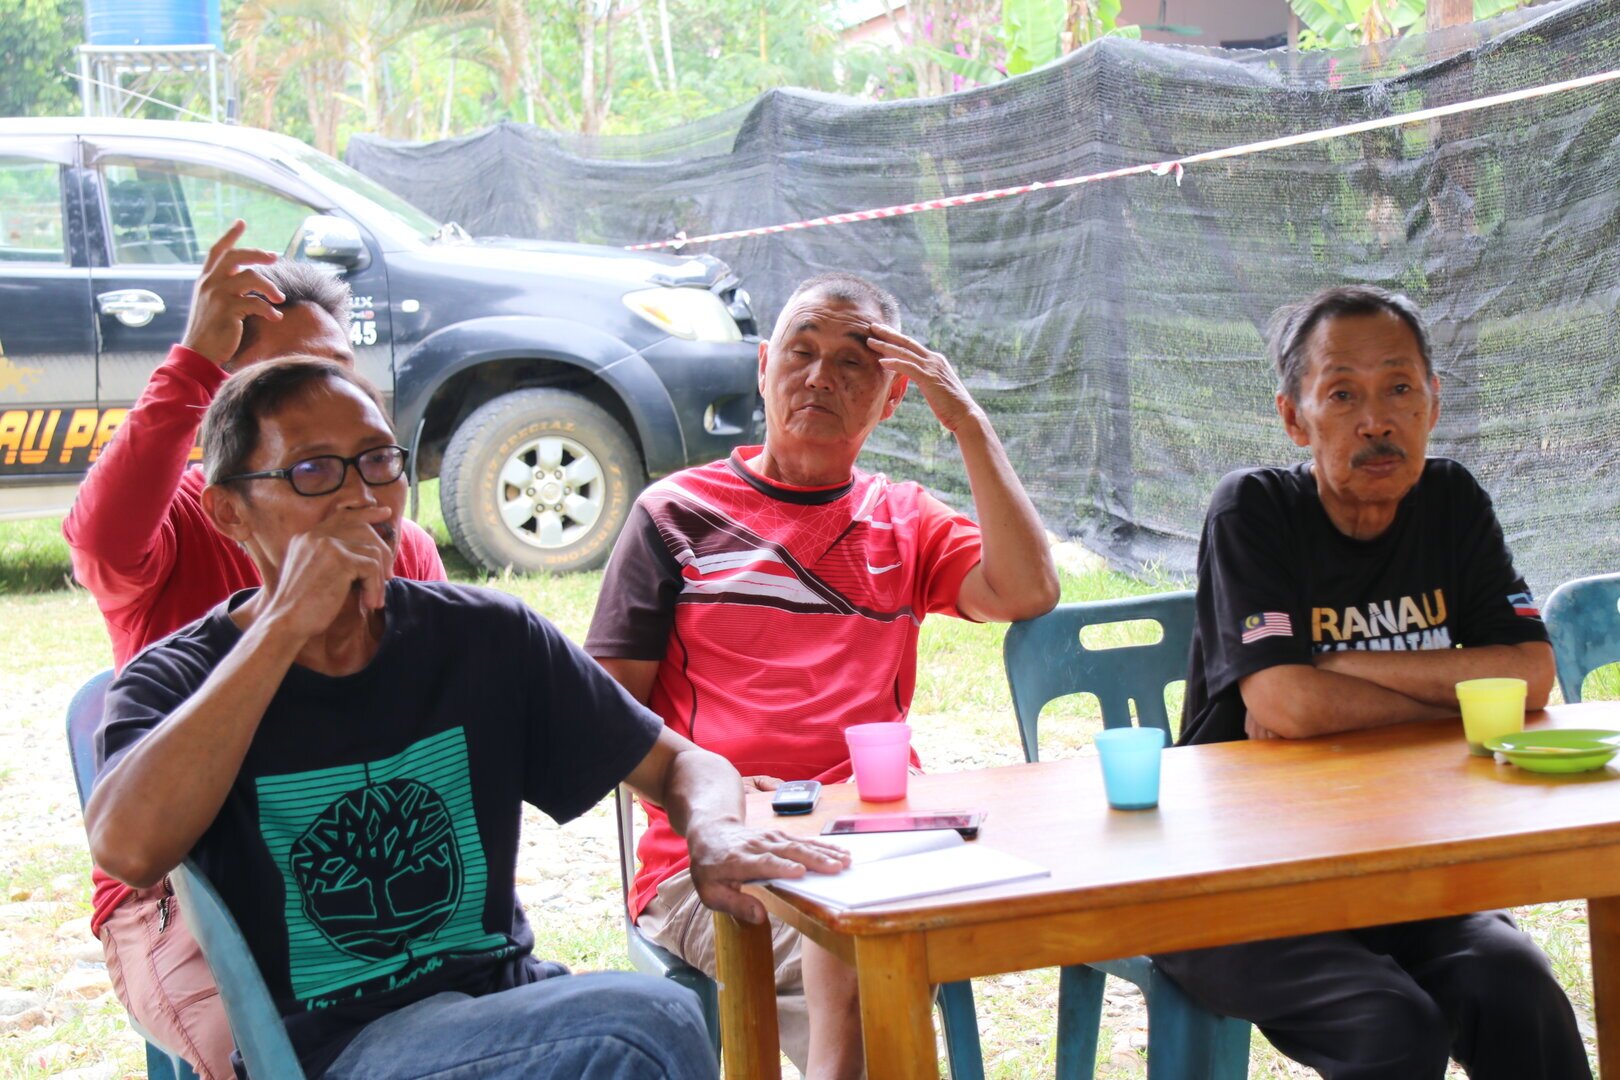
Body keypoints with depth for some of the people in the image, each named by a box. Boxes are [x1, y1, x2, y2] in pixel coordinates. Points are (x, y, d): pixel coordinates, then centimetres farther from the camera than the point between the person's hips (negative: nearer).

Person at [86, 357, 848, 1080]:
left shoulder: (484, 637, 10)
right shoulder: (179, 683, 0)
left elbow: (681, 764, 16)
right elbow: (128, 850, -22)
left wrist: (714, 834, -10)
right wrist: (287, 625, -18)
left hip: (503, 1003, 5)